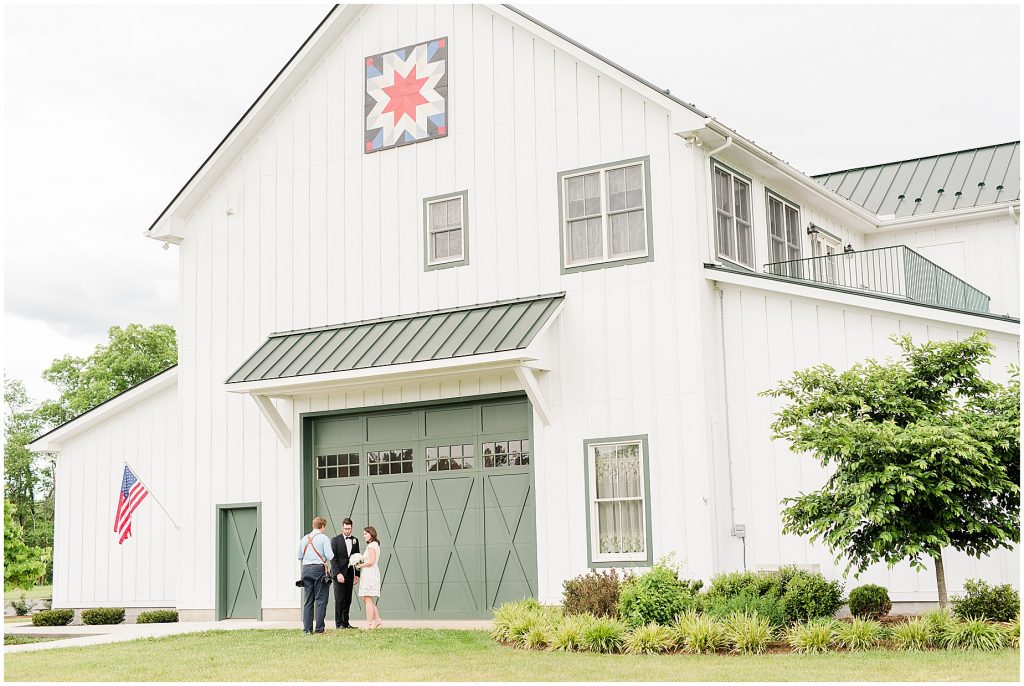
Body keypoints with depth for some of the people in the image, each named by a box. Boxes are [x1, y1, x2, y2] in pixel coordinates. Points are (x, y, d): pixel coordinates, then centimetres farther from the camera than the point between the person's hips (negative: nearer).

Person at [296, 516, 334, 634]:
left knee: (308, 600, 8)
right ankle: (319, 629, -5)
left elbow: (300, 556, 15)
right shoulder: (323, 538, -5)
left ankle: (307, 628, 5)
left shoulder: (304, 539, 11)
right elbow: (329, 555, -12)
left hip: (306, 569, 5)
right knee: (321, 600, -2)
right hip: (320, 568, -5)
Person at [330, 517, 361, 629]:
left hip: (349, 574, 4)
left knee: (348, 600, 4)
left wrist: (357, 574, 8)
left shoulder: (355, 540, 12)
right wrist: (337, 573, -16)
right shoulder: (335, 540, -2)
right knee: (339, 599, -5)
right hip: (338, 574, -4)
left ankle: (345, 622, 9)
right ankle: (339, 623, 0)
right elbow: (333, 558, -7)